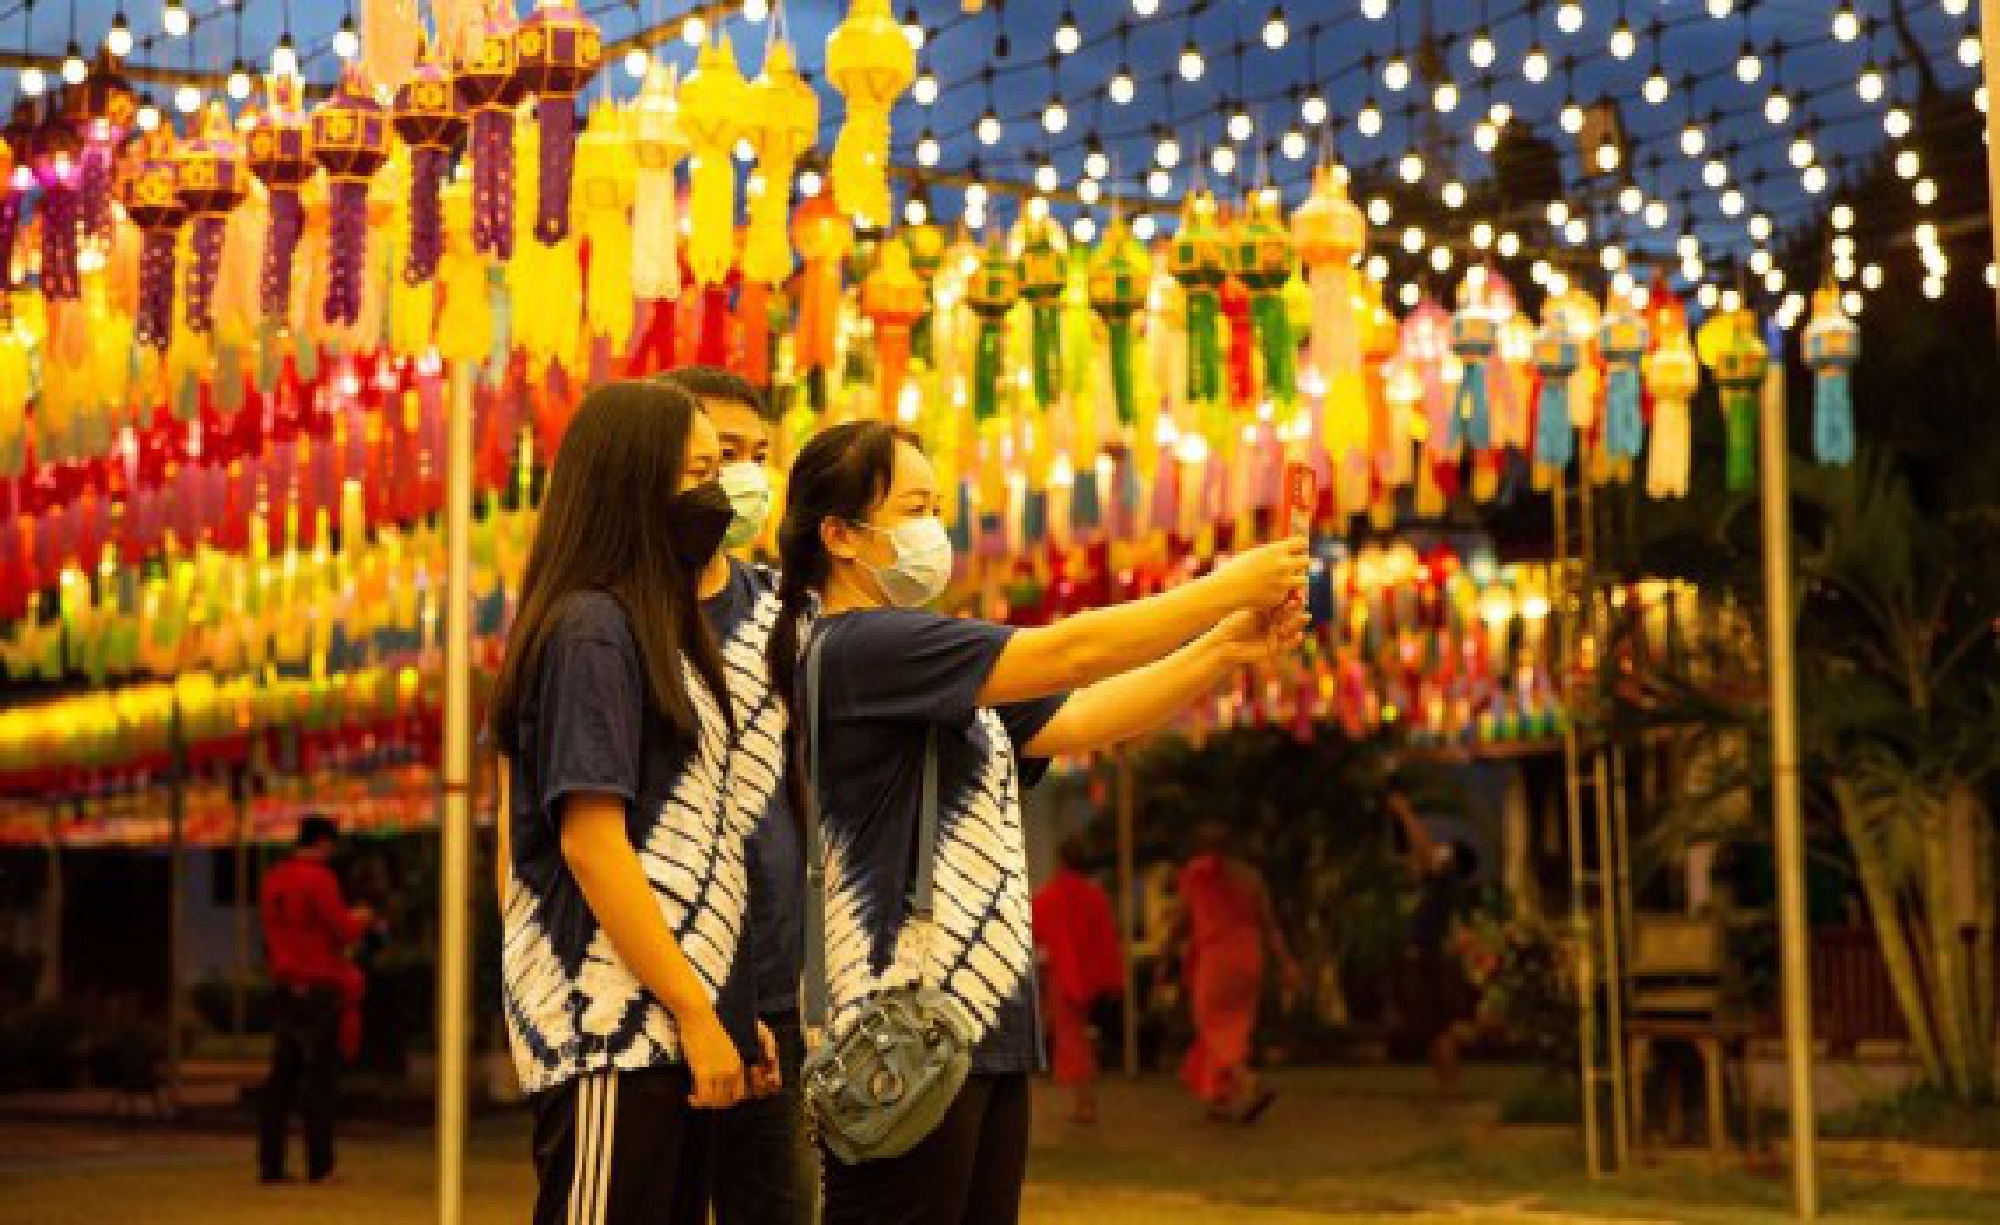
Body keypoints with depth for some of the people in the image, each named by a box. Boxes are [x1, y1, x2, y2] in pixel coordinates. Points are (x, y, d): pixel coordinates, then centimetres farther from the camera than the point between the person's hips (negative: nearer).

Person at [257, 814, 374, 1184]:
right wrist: (361, 918, 7)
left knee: (282, 1077, 8)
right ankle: (320, 1164, -3)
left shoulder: (273, 881, 11)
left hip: (284, 988, 7)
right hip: (319, 988, -7)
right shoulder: (319, 879, -13)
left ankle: (271, 1163, 7)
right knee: (320, 1077, -3)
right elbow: (344, 930, -13)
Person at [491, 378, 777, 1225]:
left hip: (663, 1024, 9)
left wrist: (730, 1007, 14)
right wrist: (696, 1011, -16)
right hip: (612, 1025, -9)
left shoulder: (663, 629, 17)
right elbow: (591, 843, -16)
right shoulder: (590, 630, -10)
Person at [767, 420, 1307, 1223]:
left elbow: (1082, 722, 11)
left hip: (985, 1028, 9)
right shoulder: (852, 644, -12)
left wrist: (1229, 648, 1)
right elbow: (1068, 655, -16)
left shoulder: (940, 679, 17)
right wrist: (1232, 584, -10)